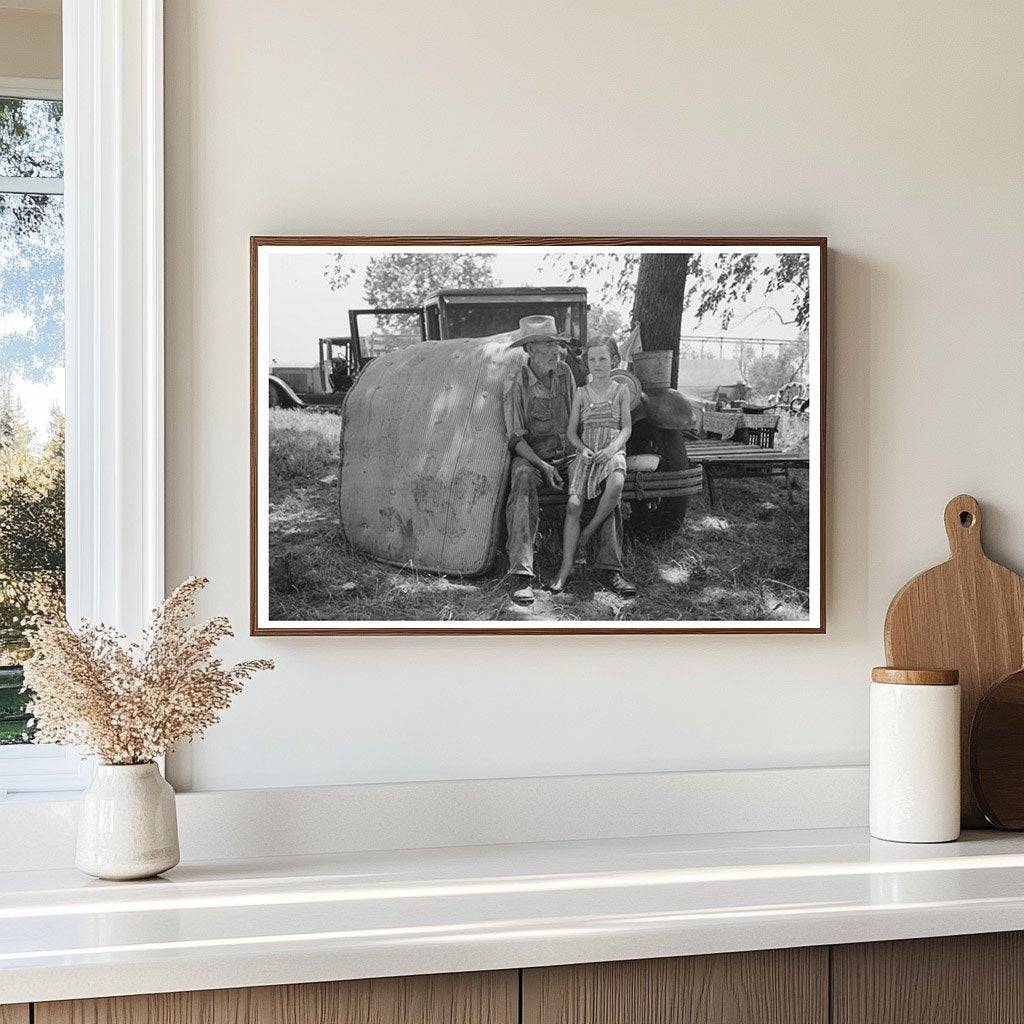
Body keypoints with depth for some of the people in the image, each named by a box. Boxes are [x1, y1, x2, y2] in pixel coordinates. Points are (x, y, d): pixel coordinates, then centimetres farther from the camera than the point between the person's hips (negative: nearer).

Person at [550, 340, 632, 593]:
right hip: (585, 452, 1)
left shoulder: (621, 391, 9)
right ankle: (566, 569, -23)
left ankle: (590, 530, -15)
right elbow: (571, 432, 11)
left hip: (613, 451, -1)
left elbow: (626, 429, 4)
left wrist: (612, 448, -16)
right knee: (573, 504, -22)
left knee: (616, 484, -38)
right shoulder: (581, 394, 12)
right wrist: (583, 449, -10)